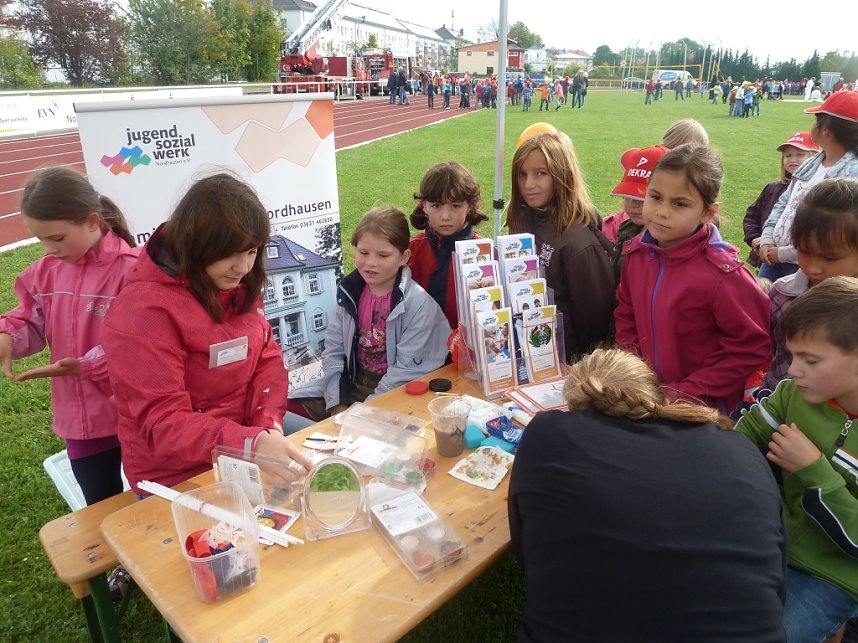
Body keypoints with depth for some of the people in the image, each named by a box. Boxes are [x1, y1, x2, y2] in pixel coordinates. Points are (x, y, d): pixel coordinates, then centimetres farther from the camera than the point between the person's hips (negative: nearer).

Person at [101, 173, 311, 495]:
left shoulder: (236, 286, 0)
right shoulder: (144, 311, -24)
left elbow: (267, 356, 1)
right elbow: (162, 423, -27)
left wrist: (268, 423, -17)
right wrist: (253, 443, -41)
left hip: (247, 432, 7)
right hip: (179, 475, -7)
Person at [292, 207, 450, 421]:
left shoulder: (418, 303, -18)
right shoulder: (349, 292, -2)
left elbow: (407, 369, -18)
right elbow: (333, 351, -1)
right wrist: (338, 405, -9)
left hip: (394, 393, -5)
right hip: (352, 383, 6)